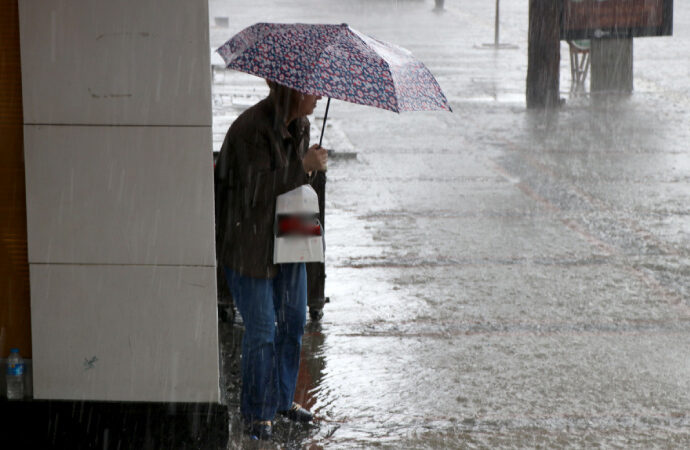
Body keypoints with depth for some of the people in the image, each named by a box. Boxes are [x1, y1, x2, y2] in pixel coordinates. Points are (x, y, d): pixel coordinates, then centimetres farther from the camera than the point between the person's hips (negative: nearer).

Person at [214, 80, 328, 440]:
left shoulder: (300, 124, 5)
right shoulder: (250, 128, -22)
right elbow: (257, 188, -27)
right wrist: (304, 166, -26)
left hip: (286, 237, 8)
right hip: (249, 244, -8)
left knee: (293, 322, 14)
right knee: (261, 330, -4)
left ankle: (283, 398, 32)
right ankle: (258, 412, 12)